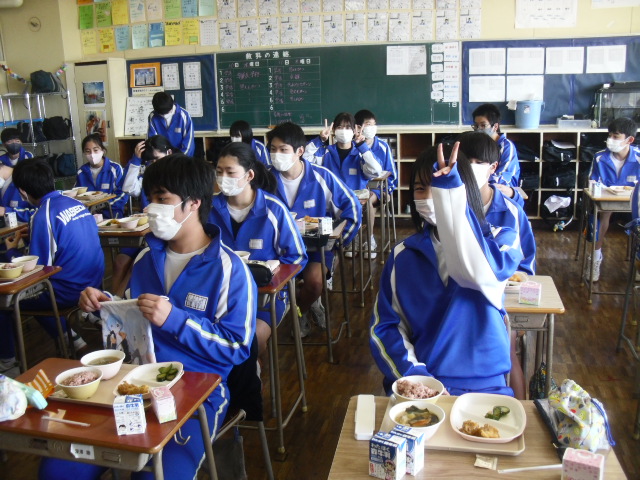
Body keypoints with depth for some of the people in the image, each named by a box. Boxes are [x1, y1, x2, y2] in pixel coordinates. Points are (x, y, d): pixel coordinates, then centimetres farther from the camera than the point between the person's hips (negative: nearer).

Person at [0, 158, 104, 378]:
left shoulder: (44, 215, -19)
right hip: (92, 282, 7)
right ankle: (70, 337, 30)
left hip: (68, 291, -7)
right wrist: (33, 240, 23)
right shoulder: (76, 203, 3)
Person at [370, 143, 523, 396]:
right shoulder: (404, 255, 6)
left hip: (484, 385, -1)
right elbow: (383, 327, 5)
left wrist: (448, 192, -28)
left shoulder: (497, 240, 1)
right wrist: (412, 374, -11)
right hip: (418, 384, 1)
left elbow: (480, 273, -23)